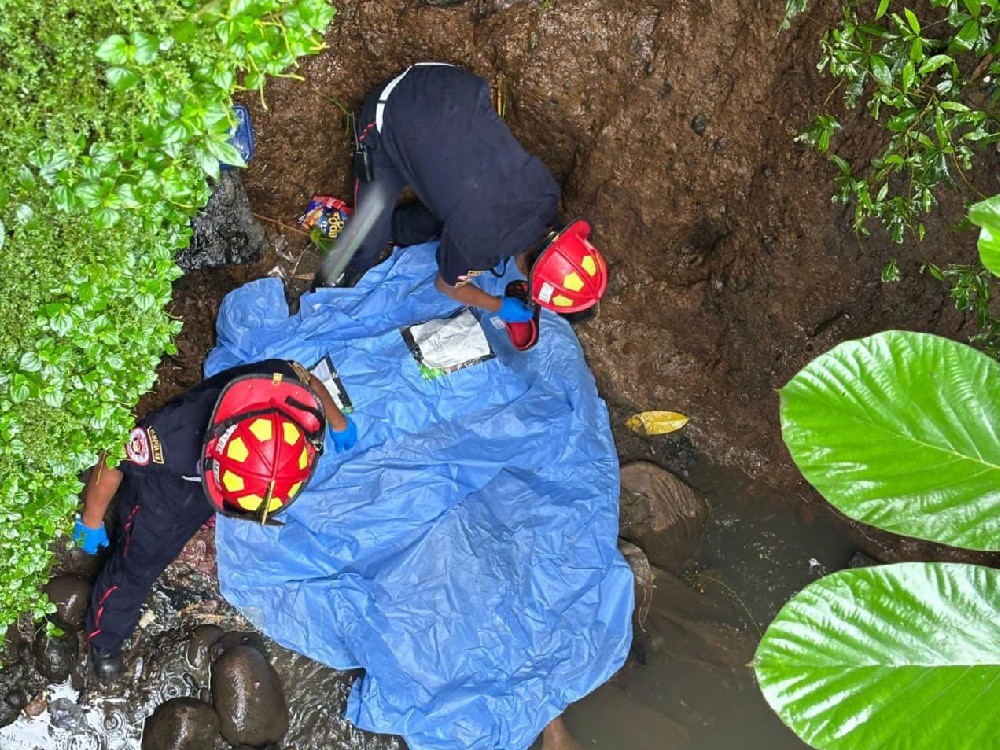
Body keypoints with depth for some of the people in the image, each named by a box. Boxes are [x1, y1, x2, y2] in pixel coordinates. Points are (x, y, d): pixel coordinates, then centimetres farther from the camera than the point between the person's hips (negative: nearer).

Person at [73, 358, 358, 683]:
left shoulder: (284, 382, -42)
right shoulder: (172, 435, -49)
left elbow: (307, 377, -14)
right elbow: (113, 463, -27)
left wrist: (338, 422, 7)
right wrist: (92, 520, -8)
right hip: (165, 494, -3)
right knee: (138, 567, 16)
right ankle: (104, 639, 44)